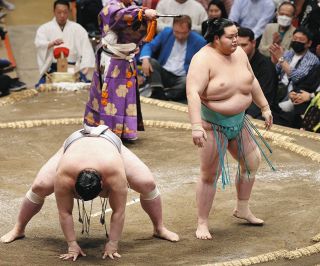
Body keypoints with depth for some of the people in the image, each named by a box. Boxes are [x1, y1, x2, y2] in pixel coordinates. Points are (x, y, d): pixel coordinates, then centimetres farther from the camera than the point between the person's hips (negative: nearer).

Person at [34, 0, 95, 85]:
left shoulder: (77, 28, 10)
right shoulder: (45, 28, 7)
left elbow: (86, 48, 0)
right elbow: (39, 43, -11)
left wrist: (86, 67, -18)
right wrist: (52, 44, -34)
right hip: (52, 69, -1)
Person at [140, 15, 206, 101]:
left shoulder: (199, 41, -4)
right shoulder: (166, 33, 3)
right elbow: (149, 46, 3)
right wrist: (145, 59, -19)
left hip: (181, 78, -3)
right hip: (163, 74, 3)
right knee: (150, 61, -24)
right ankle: (158, 92, -35)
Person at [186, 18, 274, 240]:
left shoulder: (239, 53, 1)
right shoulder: (204, 59, -21)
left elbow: (253, 82, 15)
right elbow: (193, 93, -29)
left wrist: (265, 108, 19)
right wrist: (196, 126, -37)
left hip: (238, 120, 8)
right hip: (213, 124, -7)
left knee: (252, 161, 16)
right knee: (210, 174, -2)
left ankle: (242, 209, 35)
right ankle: (202, 223, 8)